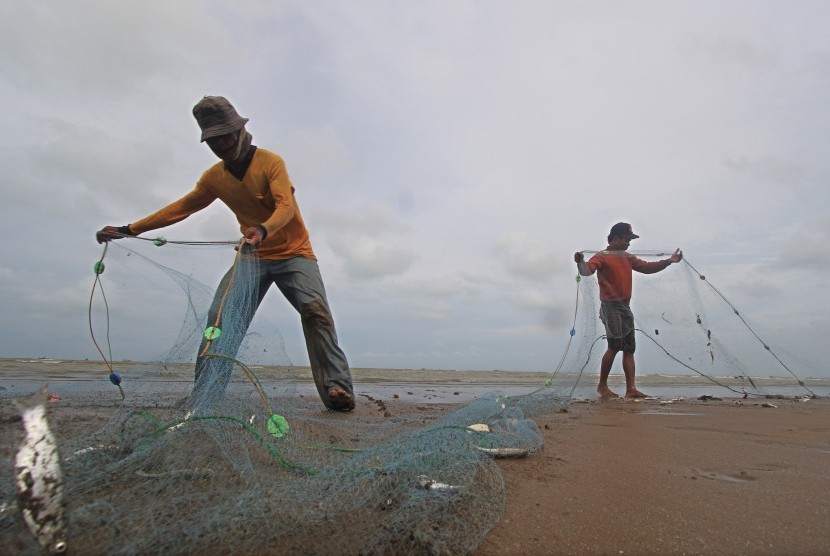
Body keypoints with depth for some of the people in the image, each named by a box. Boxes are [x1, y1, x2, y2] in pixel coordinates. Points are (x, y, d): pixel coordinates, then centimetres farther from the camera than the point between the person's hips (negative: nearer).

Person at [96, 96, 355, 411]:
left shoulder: (270, 162, -9)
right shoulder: (214, 176, 7)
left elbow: (286, 206, -23)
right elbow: (181, 207, 14)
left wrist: (263, 229, -44)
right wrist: (129, 230, 11)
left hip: (293, 253, -4)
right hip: (253, 256, 5)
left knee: (314, 308, -25)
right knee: (221, 317, -11)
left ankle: (336, 388, -27)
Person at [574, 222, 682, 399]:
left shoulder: (627, 258, 18)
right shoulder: (602, 257, -6)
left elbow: (647, 268, 21)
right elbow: (587, 271, -22)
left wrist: (669, 261, 11)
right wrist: (580, 262, -44)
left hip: (625, 307, 8)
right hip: (610, 306, -8)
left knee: (629, 348, 5)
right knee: (614, 345, -13)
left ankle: (631, 389, 8)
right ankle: (602, 385, 1)